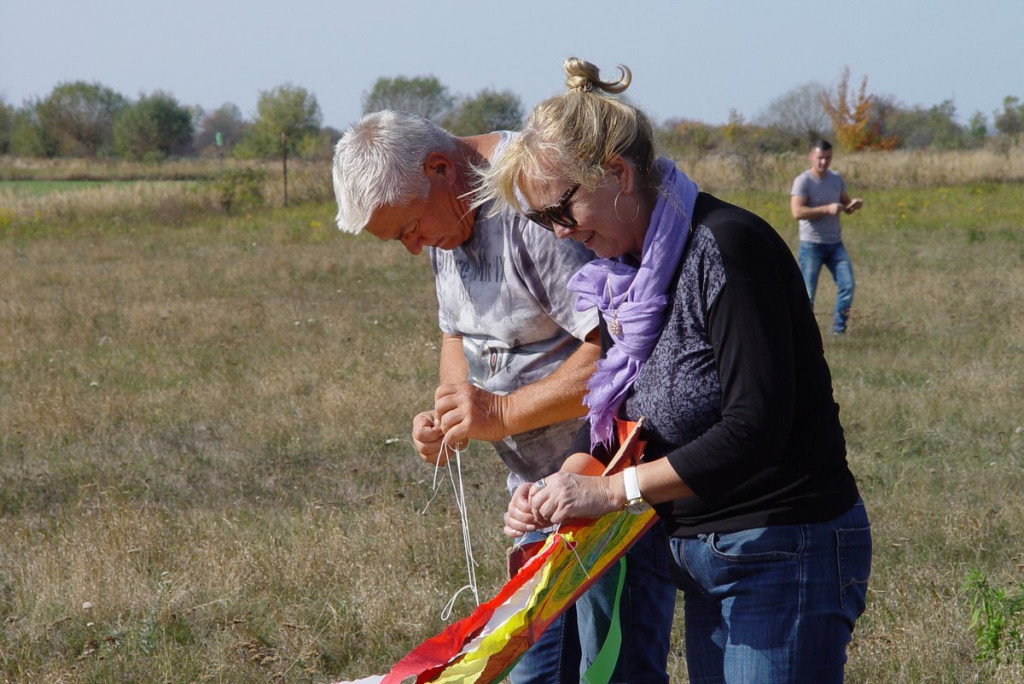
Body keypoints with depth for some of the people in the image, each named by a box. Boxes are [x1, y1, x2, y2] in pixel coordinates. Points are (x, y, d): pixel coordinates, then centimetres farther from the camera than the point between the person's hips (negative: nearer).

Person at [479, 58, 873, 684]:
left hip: (789, 552, -9)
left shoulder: (726, 246, -20)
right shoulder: (624, 269, 8)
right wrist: (567, 482, -6)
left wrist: (612, 490, -22)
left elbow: (755, 426, -26)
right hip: (705, 558, 9)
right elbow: (610, 407, 15)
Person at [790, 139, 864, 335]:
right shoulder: (803, 181, -9)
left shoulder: (836, 179, 10)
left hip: (835, 244, 5)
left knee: (847, 284, -7)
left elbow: (845, 205, 20)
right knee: (807, 292, -4)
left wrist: (853, 204, -5)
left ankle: (839, 328, 3)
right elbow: (797, 212, -20)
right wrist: (827, 209, -26)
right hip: (811, 245, -5)